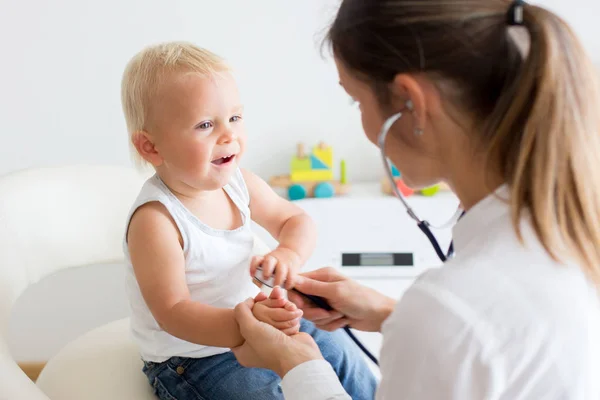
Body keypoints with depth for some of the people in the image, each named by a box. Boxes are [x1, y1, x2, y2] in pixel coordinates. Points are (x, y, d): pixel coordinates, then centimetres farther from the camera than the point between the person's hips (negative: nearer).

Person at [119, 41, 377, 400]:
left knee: (339, 353, 9)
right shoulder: (155, 219, -28)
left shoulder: (238, 182, -7)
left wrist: (290, 254, -20)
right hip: (191, 354, -7)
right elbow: (172, 313, -30)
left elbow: (294, 219, 4)